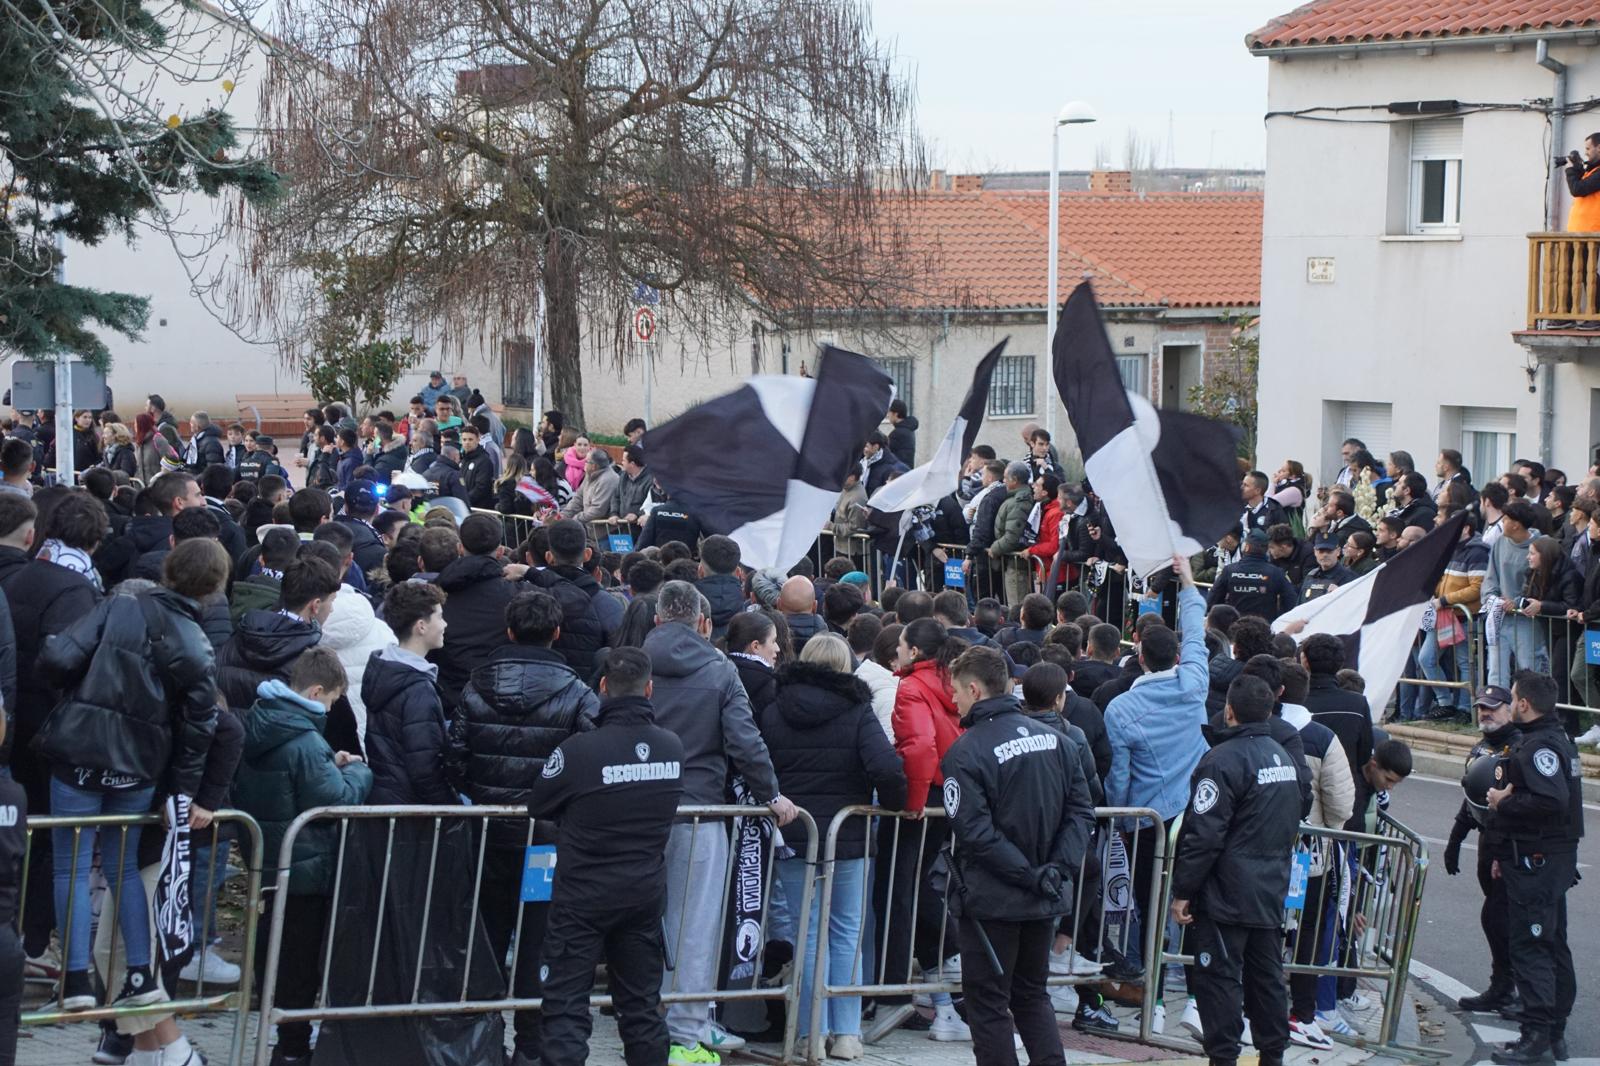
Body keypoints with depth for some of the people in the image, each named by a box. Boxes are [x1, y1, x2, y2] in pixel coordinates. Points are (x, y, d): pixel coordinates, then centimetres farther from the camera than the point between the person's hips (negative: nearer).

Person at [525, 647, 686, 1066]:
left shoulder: (579, 749, -18)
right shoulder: (674, 748, -2)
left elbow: (537, 804, -5)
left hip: (584, 894, -4)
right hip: (646, 894, 4)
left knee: (566, 1004, 0)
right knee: (642, 1003, 15)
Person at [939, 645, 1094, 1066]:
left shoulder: (966, 752, -15)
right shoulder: (1054, 739, 4)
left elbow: (975, 832, -21)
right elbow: (1082, 811, 2)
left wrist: (1029, 875, -18)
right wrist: (1058, 869, -4)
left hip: (991, 901, -6)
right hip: (1045, 903, 6)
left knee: (988, 1002, 5)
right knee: (1032, 993, 19)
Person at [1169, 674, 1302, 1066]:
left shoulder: (1223, 760, -16)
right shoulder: (1284, 757, 11)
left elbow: (1203, 835, -18)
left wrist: (1182, 891, -13)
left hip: (1226, 896, -8)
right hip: (1272, 893, 8)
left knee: (1218, 978, -3)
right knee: (1267, 977, 14)